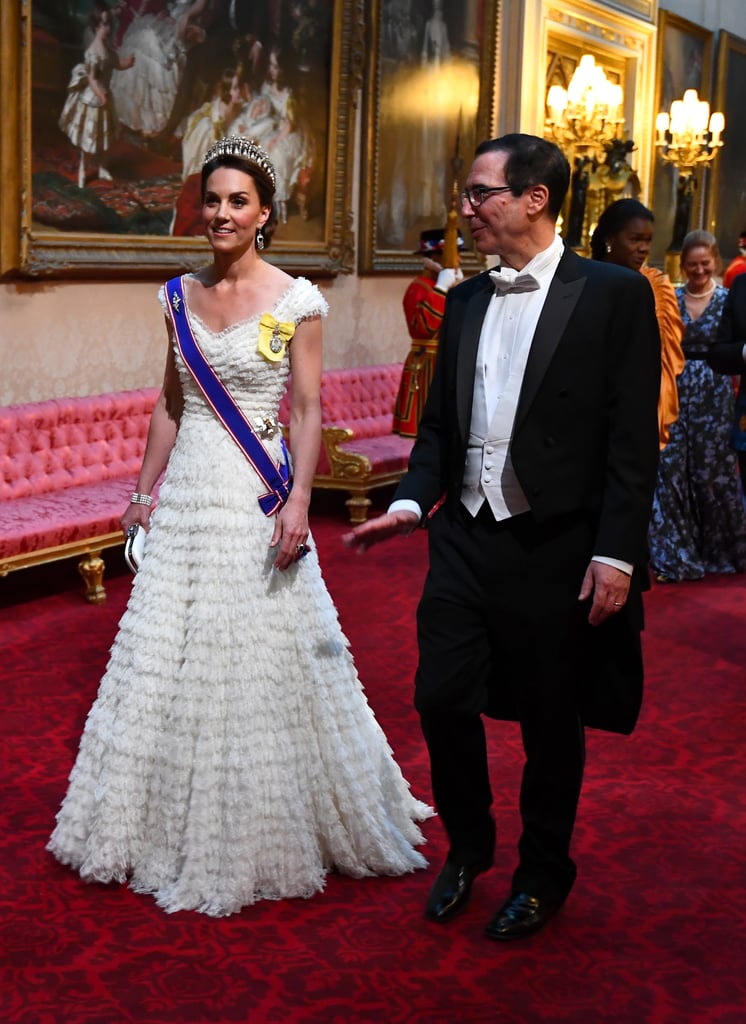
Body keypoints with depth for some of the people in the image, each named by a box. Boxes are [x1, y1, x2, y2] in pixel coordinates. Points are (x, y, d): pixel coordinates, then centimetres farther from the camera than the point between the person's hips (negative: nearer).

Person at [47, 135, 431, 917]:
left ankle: (264, 832, 21)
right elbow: (170, 403, 12)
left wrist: (298, 501, -17)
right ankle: (177, 825, 29)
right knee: (169, 661, 11)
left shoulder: (296, 302, -7)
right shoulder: (180, 297, 8)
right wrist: (145, 489, 10)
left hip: (256, 499, -5)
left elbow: (309, 411, -8)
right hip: (186, 494, 5)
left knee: (260, 661, 2)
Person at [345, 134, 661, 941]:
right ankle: (467, 845, 30)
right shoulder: (465, 300, 10)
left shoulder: (614, 295, -7)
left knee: (552, 722, 9)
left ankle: (542, 877, 30)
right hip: (465, 536, 5)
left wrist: (615, 554, -14)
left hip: (557, 545, -4)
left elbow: (633, 440, -10)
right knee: (442, 699, 4)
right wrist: (412, 502, -1)